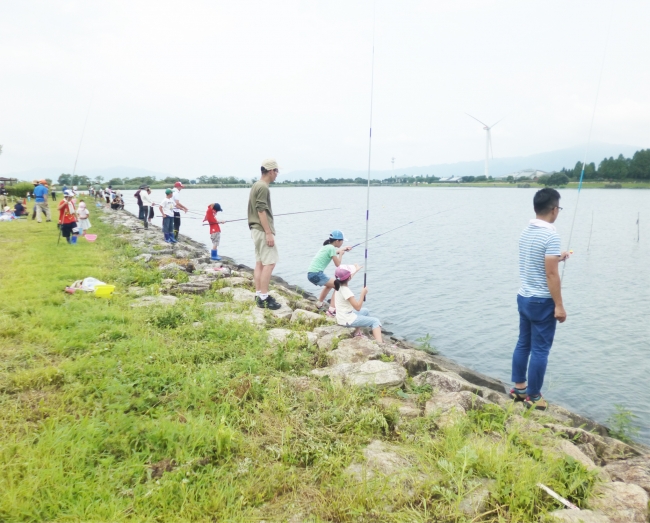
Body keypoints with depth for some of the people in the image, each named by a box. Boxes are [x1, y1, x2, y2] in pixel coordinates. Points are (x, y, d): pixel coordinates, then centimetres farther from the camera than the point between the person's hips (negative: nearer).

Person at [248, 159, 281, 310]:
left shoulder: (257, 185, 16)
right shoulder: (263, 187, -15)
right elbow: (261, 211, -20)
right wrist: (269, 233, -21)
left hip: (256, 229, 10)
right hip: (263, 230, -10)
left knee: (259, 263, 12)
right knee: (269, 263, -8)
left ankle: (259, 295, 16)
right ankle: (264, 297, -7)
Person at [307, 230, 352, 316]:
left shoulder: (327, 246, 17)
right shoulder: (331, 248, -9)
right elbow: (338, 264, -7)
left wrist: (344, 249, 45)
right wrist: (341, 254, 8)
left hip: (310, 273, 10)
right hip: (316, 274, -10)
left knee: (329, 284, 33)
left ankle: (319, 303, 43)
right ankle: (332, 310, -14)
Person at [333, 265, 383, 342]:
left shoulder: (339, 285, 0)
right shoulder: (346, 291, -25)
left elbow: (348, 278, 26)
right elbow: (358, 307, -24)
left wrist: (356, 270, 38)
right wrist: (363, 293, -16)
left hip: (343, 317, 9)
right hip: (347, 320, -9)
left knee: (365, 311, 30)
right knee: (375, 321, -4)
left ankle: (357, 332, 28)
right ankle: (379, 344, -18)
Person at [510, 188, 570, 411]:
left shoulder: (526, 232, 6)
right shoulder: (551, 235, -18)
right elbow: (551, 274, -20)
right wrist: (559, 306, -14)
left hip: (524, 297, 8)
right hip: (542, 301, -8)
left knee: (523, 343, 16)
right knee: (540, 349, 3)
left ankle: (519, 388, 26)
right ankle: (533, 396, 12)